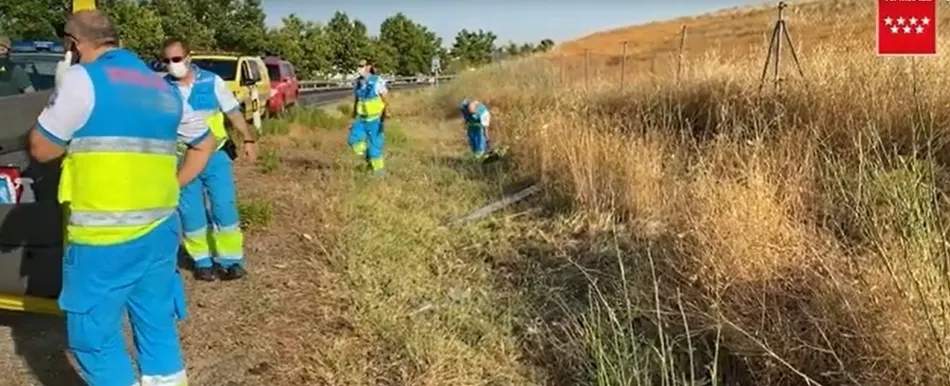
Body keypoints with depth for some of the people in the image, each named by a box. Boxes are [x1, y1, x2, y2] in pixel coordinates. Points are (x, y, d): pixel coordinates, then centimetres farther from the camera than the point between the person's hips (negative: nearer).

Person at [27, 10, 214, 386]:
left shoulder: (83, 78, -7)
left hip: (104, 235, -6)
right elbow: (204, 143, 23)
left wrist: (76, 129, 13)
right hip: (160, 229, 7)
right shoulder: (163, 88, 13)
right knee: (157, 323, 16)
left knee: (94, 333, 6)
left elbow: (40, 149, -2)